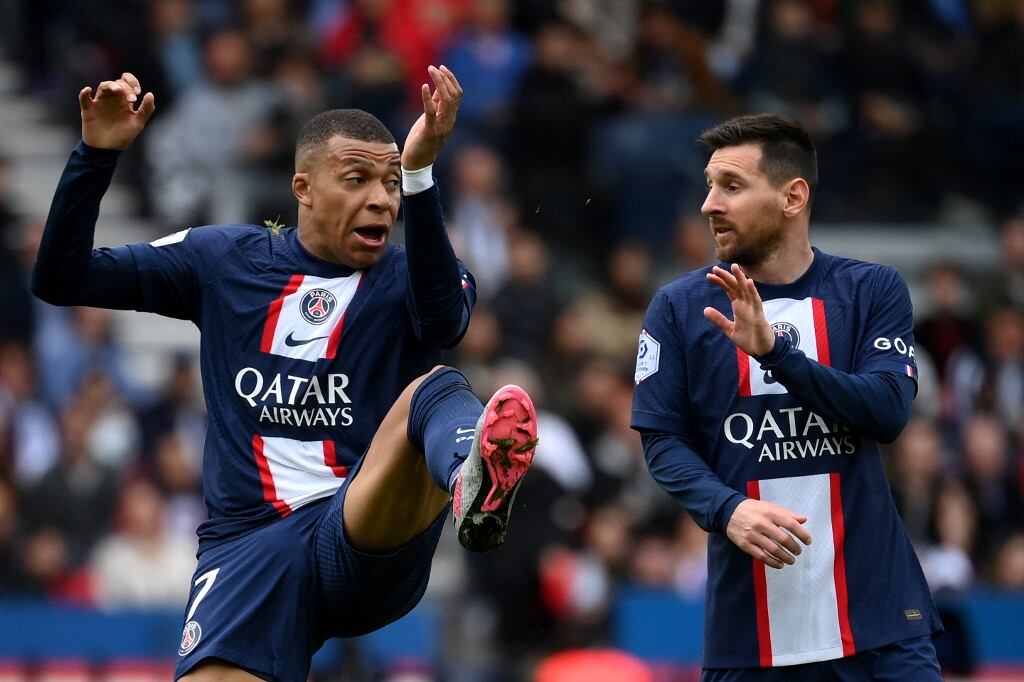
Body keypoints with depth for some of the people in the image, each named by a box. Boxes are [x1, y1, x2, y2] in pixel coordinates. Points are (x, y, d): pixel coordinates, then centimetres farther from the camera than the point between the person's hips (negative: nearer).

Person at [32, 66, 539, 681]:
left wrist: (419, 174, -30)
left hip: (369, 544, -2)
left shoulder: (409, 277, 7)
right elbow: (60, 279, 12)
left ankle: (475, 484, -64)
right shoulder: (224, 260, 13)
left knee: (434, 389, -31)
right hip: (250, 545, 2)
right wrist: (97, 154, -3)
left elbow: (444, 321, -18)